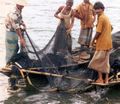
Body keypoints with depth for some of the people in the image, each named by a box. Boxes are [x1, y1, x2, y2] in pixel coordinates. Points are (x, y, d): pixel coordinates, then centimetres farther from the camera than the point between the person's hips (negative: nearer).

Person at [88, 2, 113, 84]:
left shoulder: (101, 18, -16)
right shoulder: (106, 17, 12)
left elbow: (98, 32, -19)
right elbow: (110, 28, 21)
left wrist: (93, 40, -5)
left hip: (102, 44, -8)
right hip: (108, 43, 8)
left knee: (98, 61, 3)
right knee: (106, 61, 12)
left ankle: (100, 79, 7)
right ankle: (106, 79, 14)